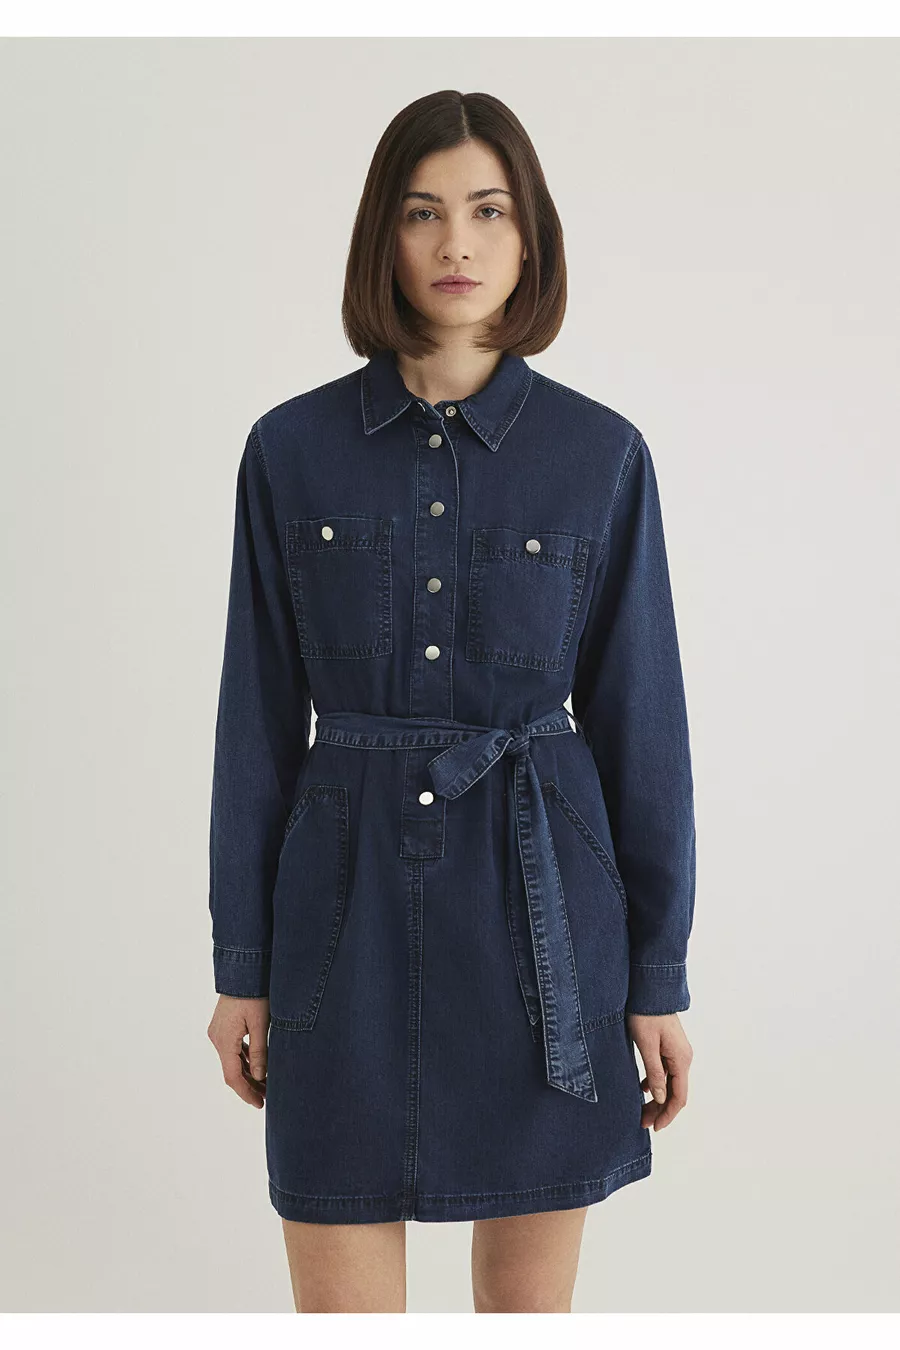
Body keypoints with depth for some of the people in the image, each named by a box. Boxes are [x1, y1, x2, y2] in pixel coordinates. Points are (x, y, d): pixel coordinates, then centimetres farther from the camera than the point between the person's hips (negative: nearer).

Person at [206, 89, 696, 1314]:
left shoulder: (601, 455, -2)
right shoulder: (291, 450, -1)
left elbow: (641, 716, 1)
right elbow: (259, 718, 3)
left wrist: (660, 975, 1)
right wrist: (240, 966, 3)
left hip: (538, 898, 0)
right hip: (350, 894, 1)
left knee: (530, 1302, 12)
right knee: (342, 1307, 7)